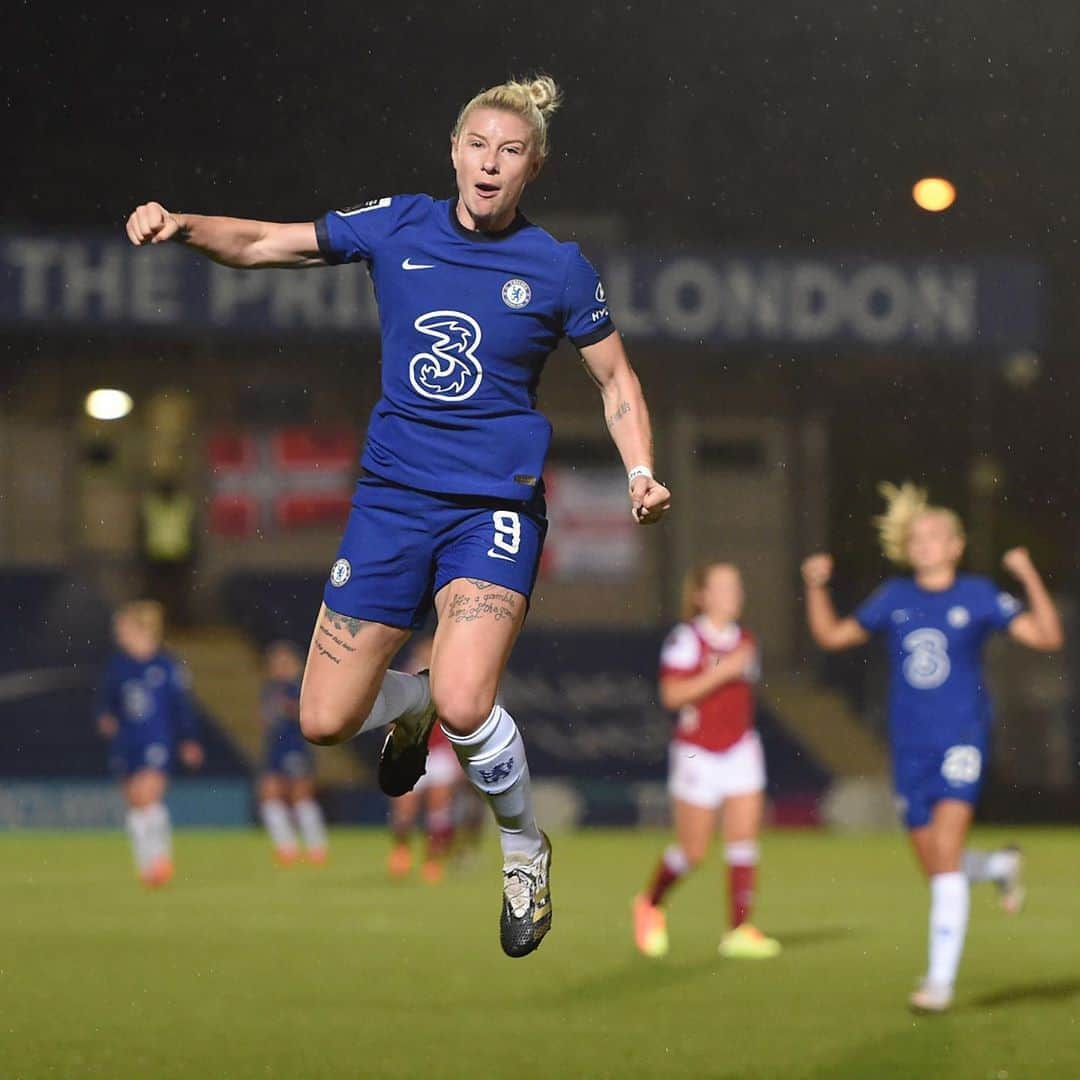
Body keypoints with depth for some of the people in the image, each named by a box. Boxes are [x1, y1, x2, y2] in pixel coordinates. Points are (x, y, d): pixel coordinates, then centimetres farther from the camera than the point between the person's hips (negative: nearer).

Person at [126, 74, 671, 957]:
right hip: (393, 494, 3)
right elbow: (260, 245, 4)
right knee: (324, 721, 2)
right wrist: (180, 226, -16)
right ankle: (409, 703, 39)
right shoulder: (395, 228, 1)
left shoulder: (558, 269, -4)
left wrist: (641, 472, -9)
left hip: (496, 504, -3)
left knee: (464, 704, -25)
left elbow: (617, 381, 8)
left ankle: (525, 848, 4)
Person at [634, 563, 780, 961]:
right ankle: (650, 905, 27)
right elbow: (672, 694, -18)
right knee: (692, 851, 1)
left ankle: (739, 929, -7)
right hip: (697, 753, -5)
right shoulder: (686, 639, -9)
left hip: (740, 750, 5)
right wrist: (722, 672, -23)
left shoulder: (746, 641, 10)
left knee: (744, 838, -8)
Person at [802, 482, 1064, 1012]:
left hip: (961, 739, -4)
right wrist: (816, 587, 4)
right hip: (910, 746, 4)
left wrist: (1030, 578, -16)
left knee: (945, 855, -18)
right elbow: (832, 636, 18)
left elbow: (1047, 637, -5)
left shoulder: (978, 596, -1)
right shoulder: (894, 599, 8)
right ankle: (998, 867, 43)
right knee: (936, 867, 9)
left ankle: (941, 979, -16)